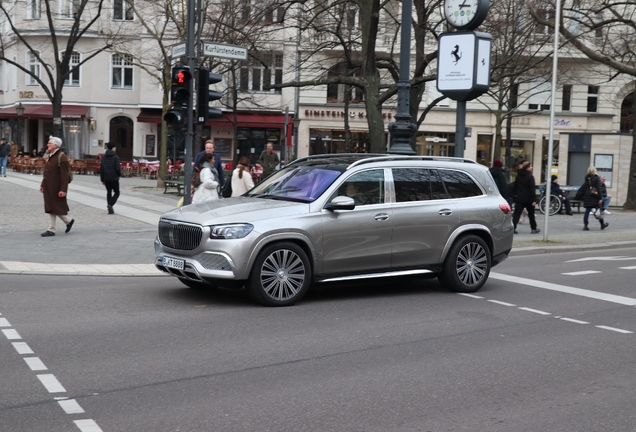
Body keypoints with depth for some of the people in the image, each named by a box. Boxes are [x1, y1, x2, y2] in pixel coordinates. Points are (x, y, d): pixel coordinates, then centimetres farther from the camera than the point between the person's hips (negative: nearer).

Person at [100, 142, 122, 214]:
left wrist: (102, 179, 15)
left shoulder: (103, 157, 7)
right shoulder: (115, 157, -11)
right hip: (114, 178, -5)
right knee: (116, 193, 5)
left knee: (108, 192, 14)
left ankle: (110, 209, 12)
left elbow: (101, 169, 9)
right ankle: (110, 204, -17)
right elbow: (118, 168, -15)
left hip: (106, 178, 5)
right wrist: (119, 174, 6)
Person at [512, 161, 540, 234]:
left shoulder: (518, 176, 9)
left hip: (519, 198, 4)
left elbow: (515, 187, 16)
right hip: (528, 199, -4)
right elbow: (532, 189, -15)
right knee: (531, 214, 11)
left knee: (516, 213, -1)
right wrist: (534, 199, -15)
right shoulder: (530, 176, -12)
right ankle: (533, 229, 20)